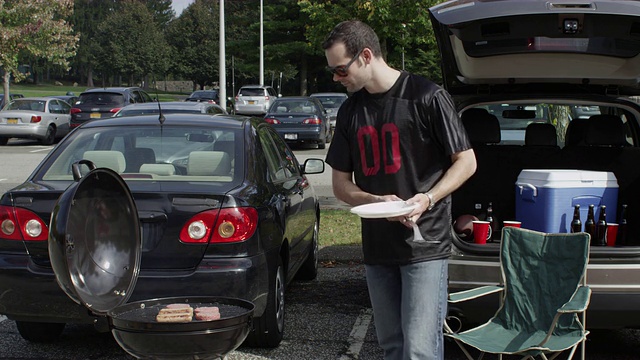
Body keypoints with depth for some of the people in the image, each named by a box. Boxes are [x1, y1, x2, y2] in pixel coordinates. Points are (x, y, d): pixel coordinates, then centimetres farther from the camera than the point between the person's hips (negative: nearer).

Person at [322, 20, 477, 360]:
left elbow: (466, 161, -4)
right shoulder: (350, 111, 8)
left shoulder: (426, 97, -9)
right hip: (377, 247, 6)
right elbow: (340, 183, 11)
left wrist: (428, 198, -20)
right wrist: (375, 201, -10)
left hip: (424, 246, -6)